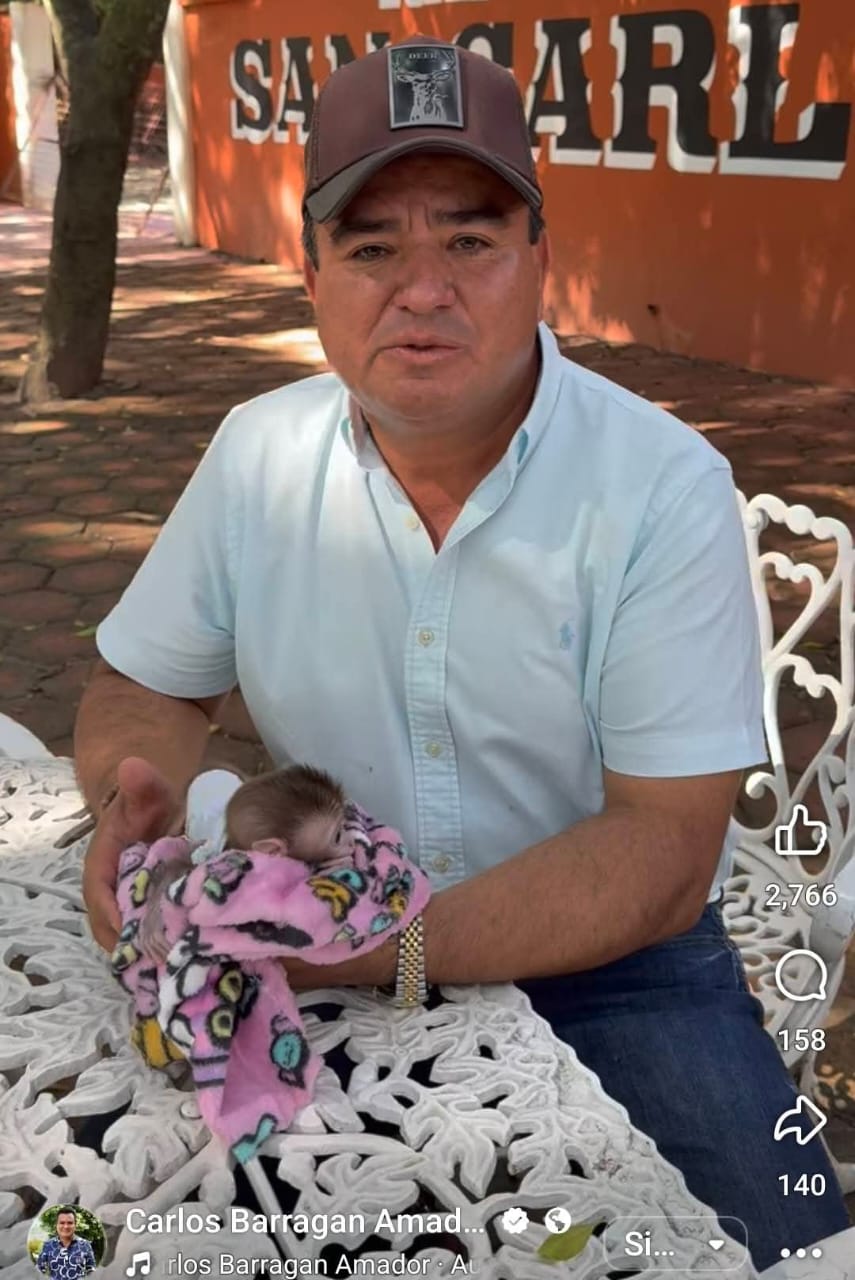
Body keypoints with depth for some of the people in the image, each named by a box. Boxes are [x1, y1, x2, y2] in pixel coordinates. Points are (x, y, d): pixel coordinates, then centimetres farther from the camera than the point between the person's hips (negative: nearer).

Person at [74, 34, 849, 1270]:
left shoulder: (666, 487, -15)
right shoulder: (258, 457, -4)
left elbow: (662, 849, -18)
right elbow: (141, 689, 6)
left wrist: (393, 949, -30)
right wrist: (143, 797, -18)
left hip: (612, 968, -2)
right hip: (329, 953, 3)